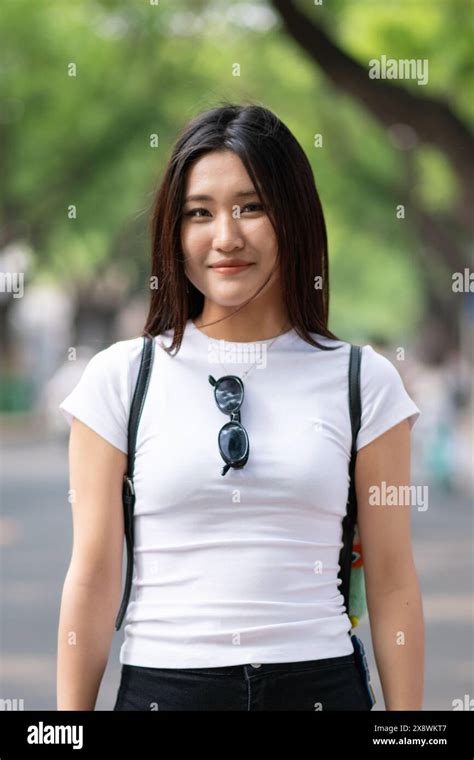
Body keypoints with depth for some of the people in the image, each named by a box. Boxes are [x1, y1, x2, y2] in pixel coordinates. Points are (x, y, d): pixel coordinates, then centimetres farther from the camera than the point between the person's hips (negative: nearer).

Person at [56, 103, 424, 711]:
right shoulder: (122, 378, 2)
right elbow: (93, 576, 0)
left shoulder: (363, 381, 3)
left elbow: (392, 582, 2)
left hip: (318, 684, 0)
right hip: (161, 684, 0)